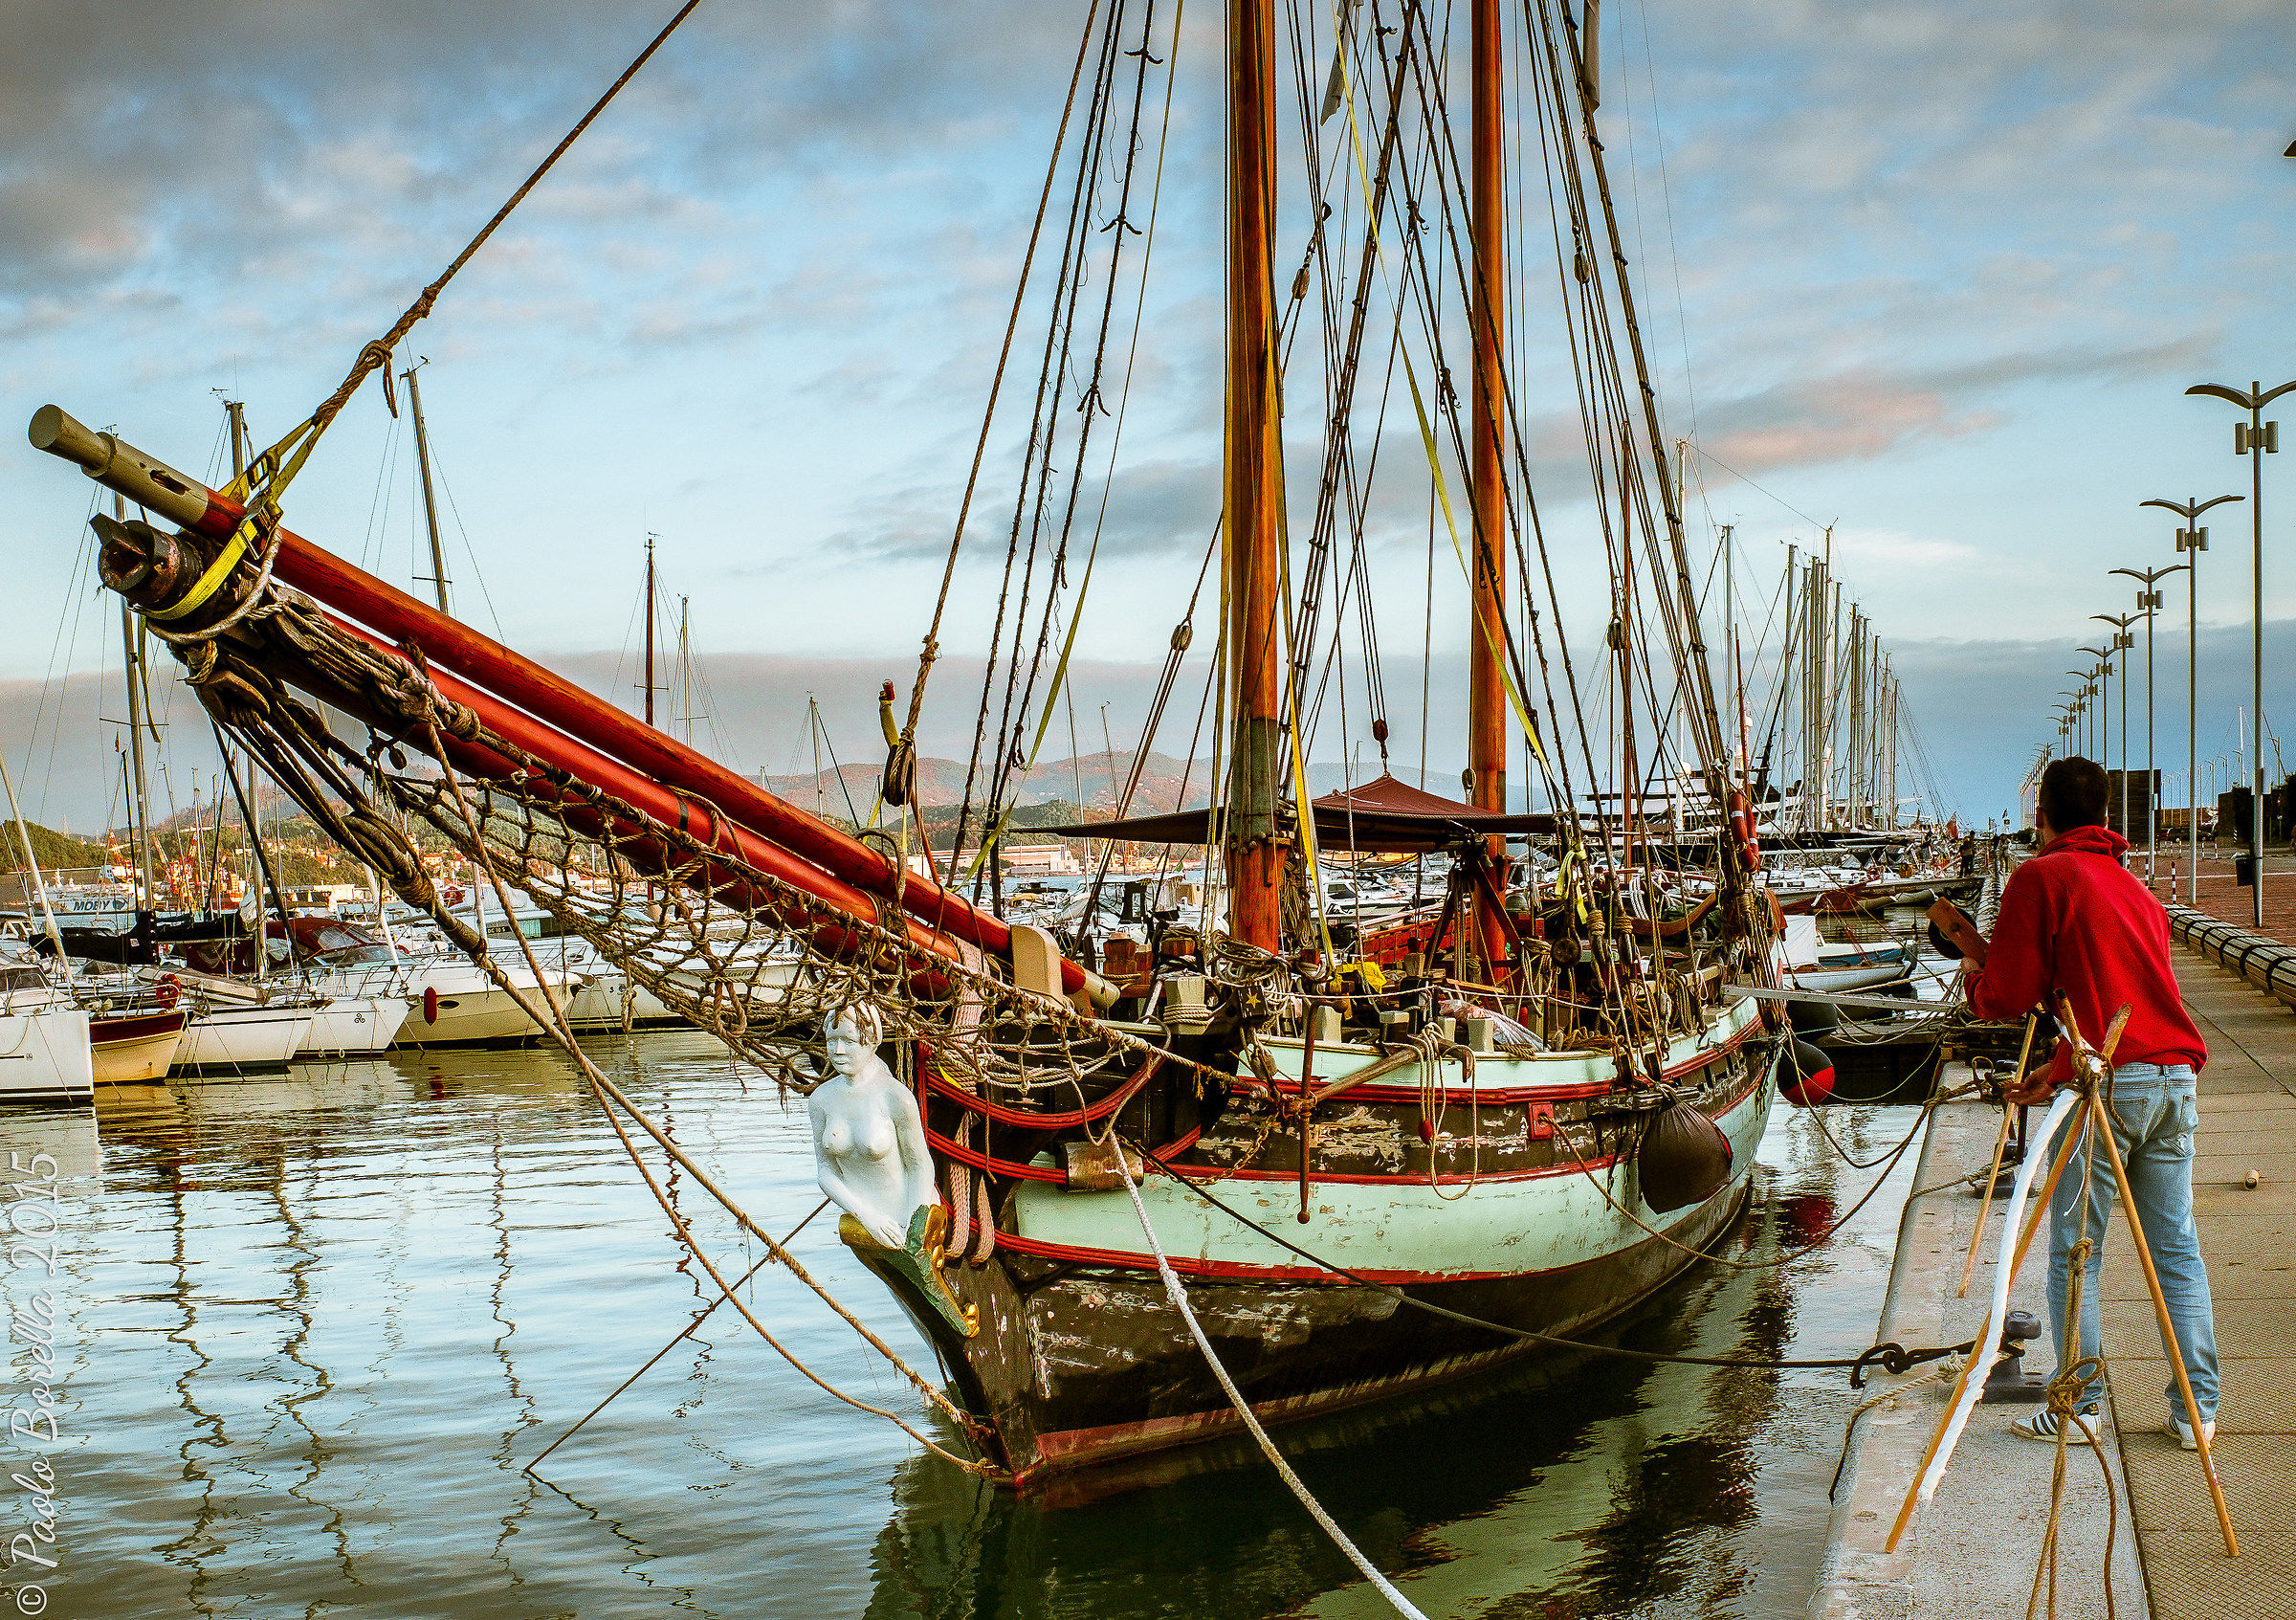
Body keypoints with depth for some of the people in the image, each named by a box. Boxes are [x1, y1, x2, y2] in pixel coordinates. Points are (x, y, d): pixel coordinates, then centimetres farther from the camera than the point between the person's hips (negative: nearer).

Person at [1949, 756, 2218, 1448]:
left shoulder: (2038, 878, -3)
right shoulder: (2133, 886, 20)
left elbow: (2007, 997, -6)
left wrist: (1974, 967, 14)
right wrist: (2060, 1070, 29)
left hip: (2107, 1084, -7)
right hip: (2177, 1078, 7)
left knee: (2075, 1252, 3)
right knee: (2176, 1249, 12)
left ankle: (2078, 1408, 7)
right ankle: (2196, 1410, 14)